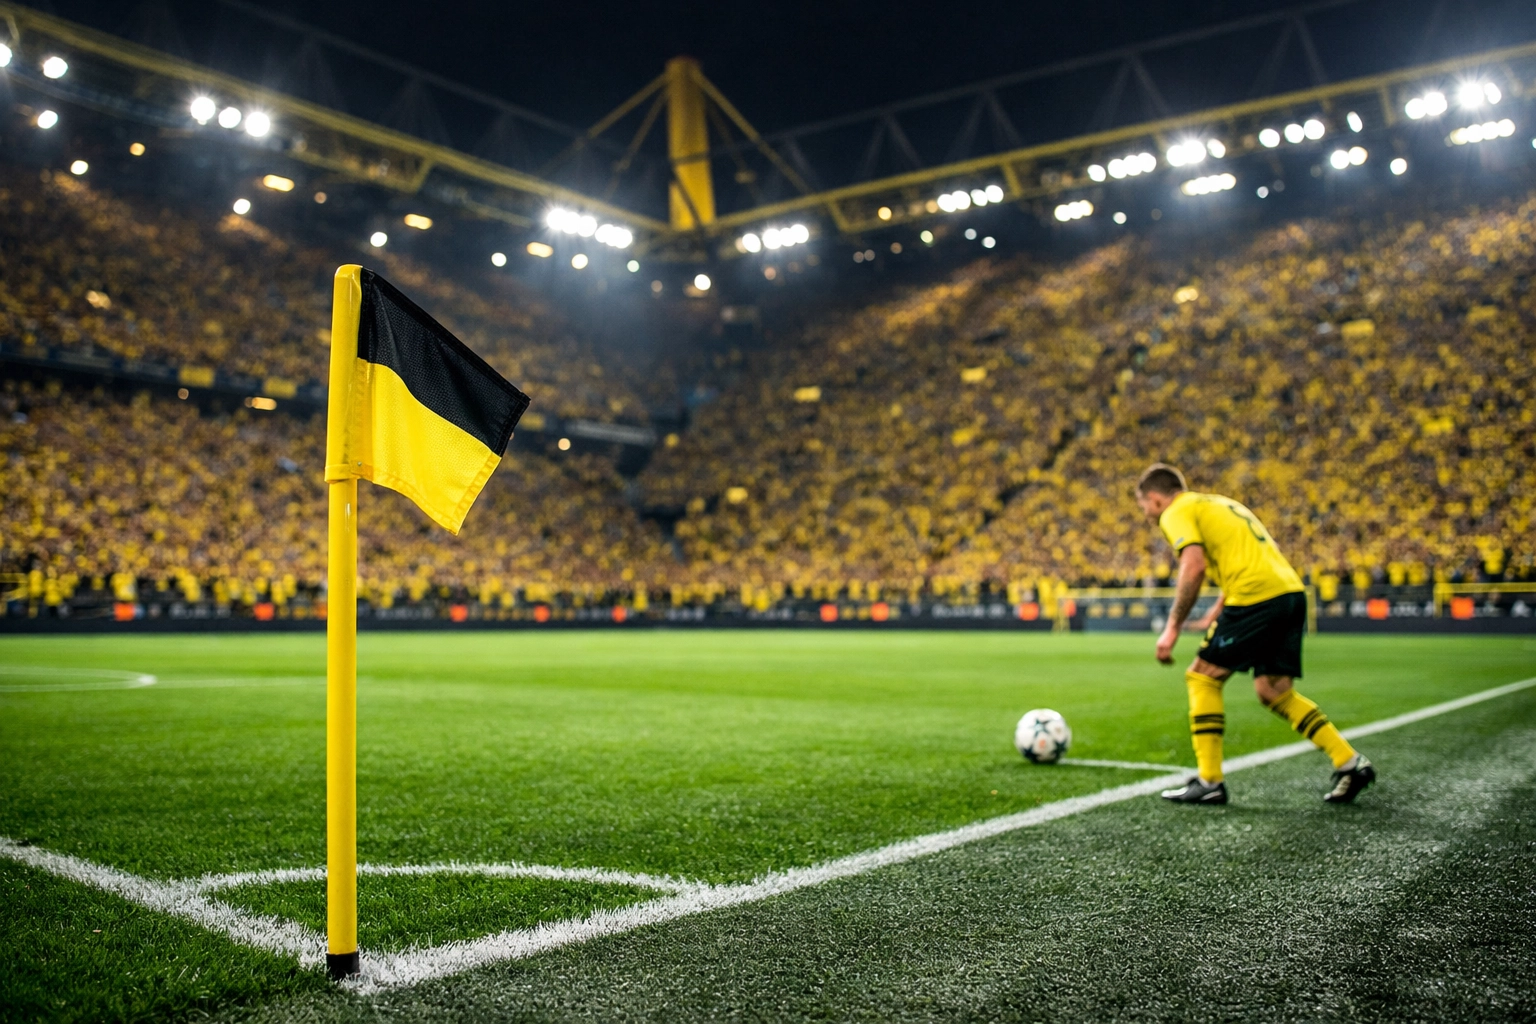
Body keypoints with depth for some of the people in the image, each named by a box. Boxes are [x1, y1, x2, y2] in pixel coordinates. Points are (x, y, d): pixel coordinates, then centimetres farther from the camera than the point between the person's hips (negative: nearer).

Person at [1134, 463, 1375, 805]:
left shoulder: (1176, 513, 1)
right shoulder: (1216, 503, 28)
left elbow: (1194, 566, -15)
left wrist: (1172, 628, -12)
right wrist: (1219, 610, 26)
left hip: (1256, 597, -9)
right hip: (1291, 591, 9)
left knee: (1202, 678, 3)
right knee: (1274, 690, 16)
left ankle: (1209, 782, 4)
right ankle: (1350, 763, 13)